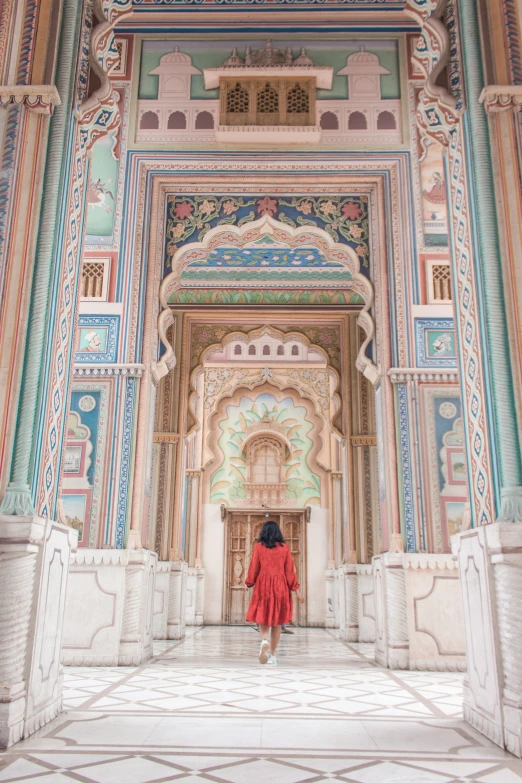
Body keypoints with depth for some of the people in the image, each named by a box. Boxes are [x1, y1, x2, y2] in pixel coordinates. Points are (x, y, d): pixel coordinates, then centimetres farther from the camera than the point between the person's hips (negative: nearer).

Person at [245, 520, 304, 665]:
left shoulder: (258, 547, 0)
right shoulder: (284, 548, 3)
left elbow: (254, 568, 1)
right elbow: (290, 571, 2)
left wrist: (249, 583, 16)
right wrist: (297, 590, 7)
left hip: (263, 586, -1)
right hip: (280, 587, 1)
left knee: (262, 618, 7)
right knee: (277, 621, 11)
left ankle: (264, 641, -22)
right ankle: (272, 655, 13)